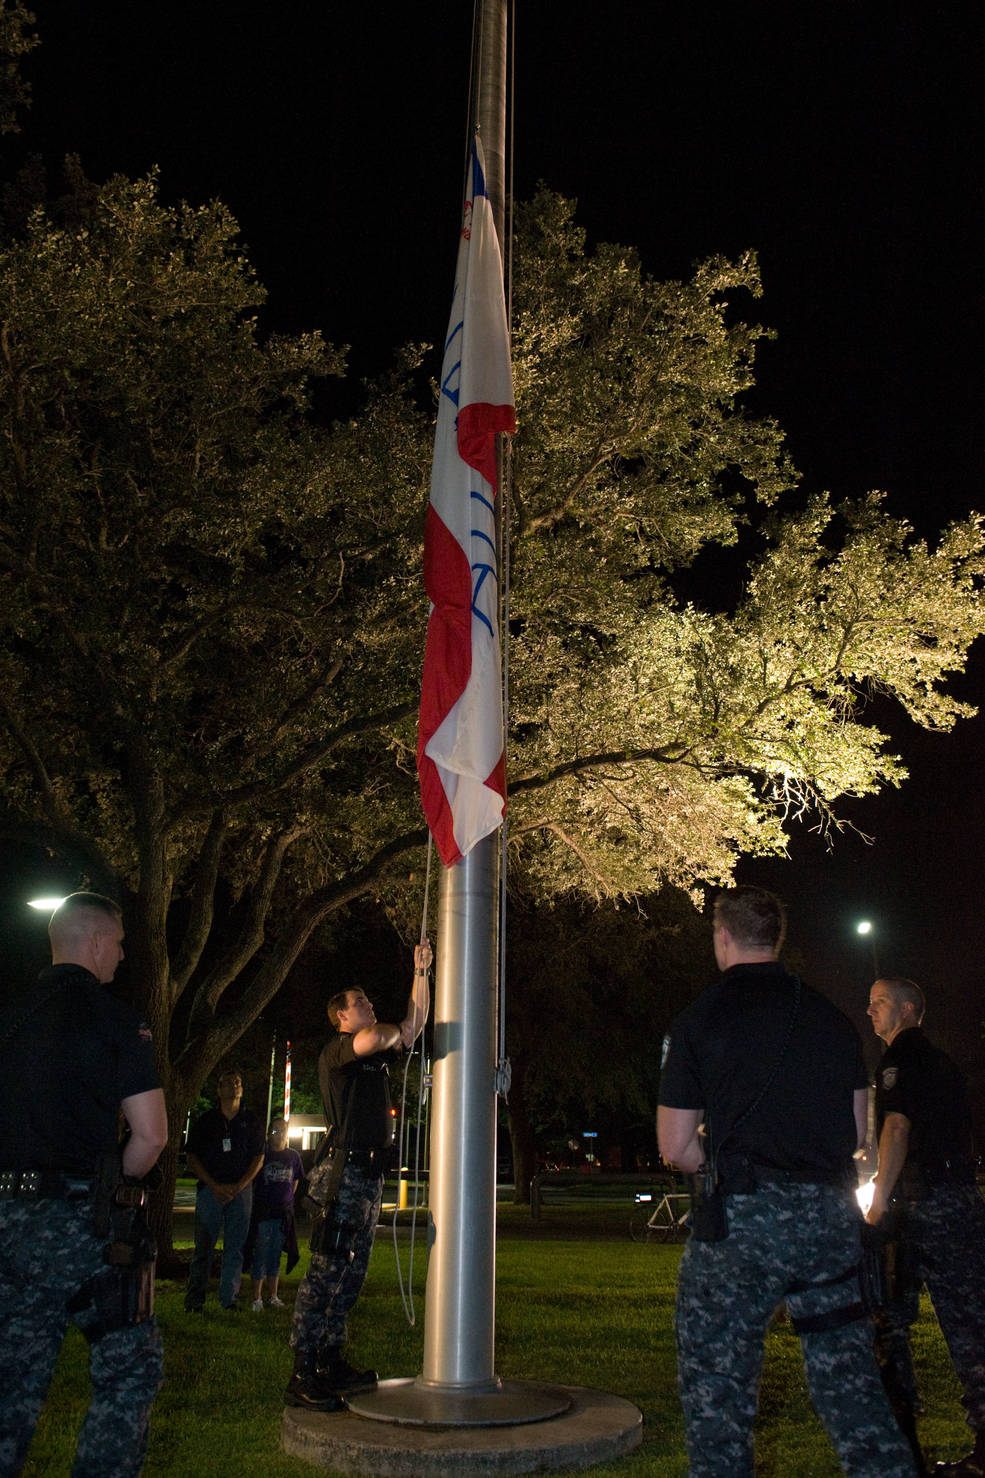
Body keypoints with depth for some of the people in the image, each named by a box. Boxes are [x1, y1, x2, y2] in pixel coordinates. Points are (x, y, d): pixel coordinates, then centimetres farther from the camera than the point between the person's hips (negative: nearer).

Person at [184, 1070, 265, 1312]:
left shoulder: (251, 1122, 11)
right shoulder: (205, 1121, 8)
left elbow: (258, 1158, 8)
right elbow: (192, 1158, 4)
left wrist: (237, 1187, -5)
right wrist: (214, 1186, -7)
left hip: (241, 1190, 1)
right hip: (210, 1189, -1)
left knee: (235, 1247, 1)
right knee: (203, 1246, -2)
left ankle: (229, 1299, 7)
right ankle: (194, 1300, 5)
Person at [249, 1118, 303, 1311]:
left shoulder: (293, 1156, 7)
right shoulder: (262, 1154, -3)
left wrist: (287, 1199, 10)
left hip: (284, 1212, 3)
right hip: (263, 1212, -3)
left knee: (276, 1254, 11)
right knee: (261, 1254, -2)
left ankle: (273, 1296, 19)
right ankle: (256, 1297, 6)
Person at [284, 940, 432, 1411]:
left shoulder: (374, 1055, 20)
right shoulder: (335, 1051, -7)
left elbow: (414, 1024, 22)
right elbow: (375, 1036, -28)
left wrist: (422, 972, 16)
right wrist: (397, 1035, -6)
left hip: (369, 1173, 9)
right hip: (343, 1172, -9)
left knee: (352, 1273, 12)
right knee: (325, 1271, -10)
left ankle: (332, 1363, 20)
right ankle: (302, 1377, -8)